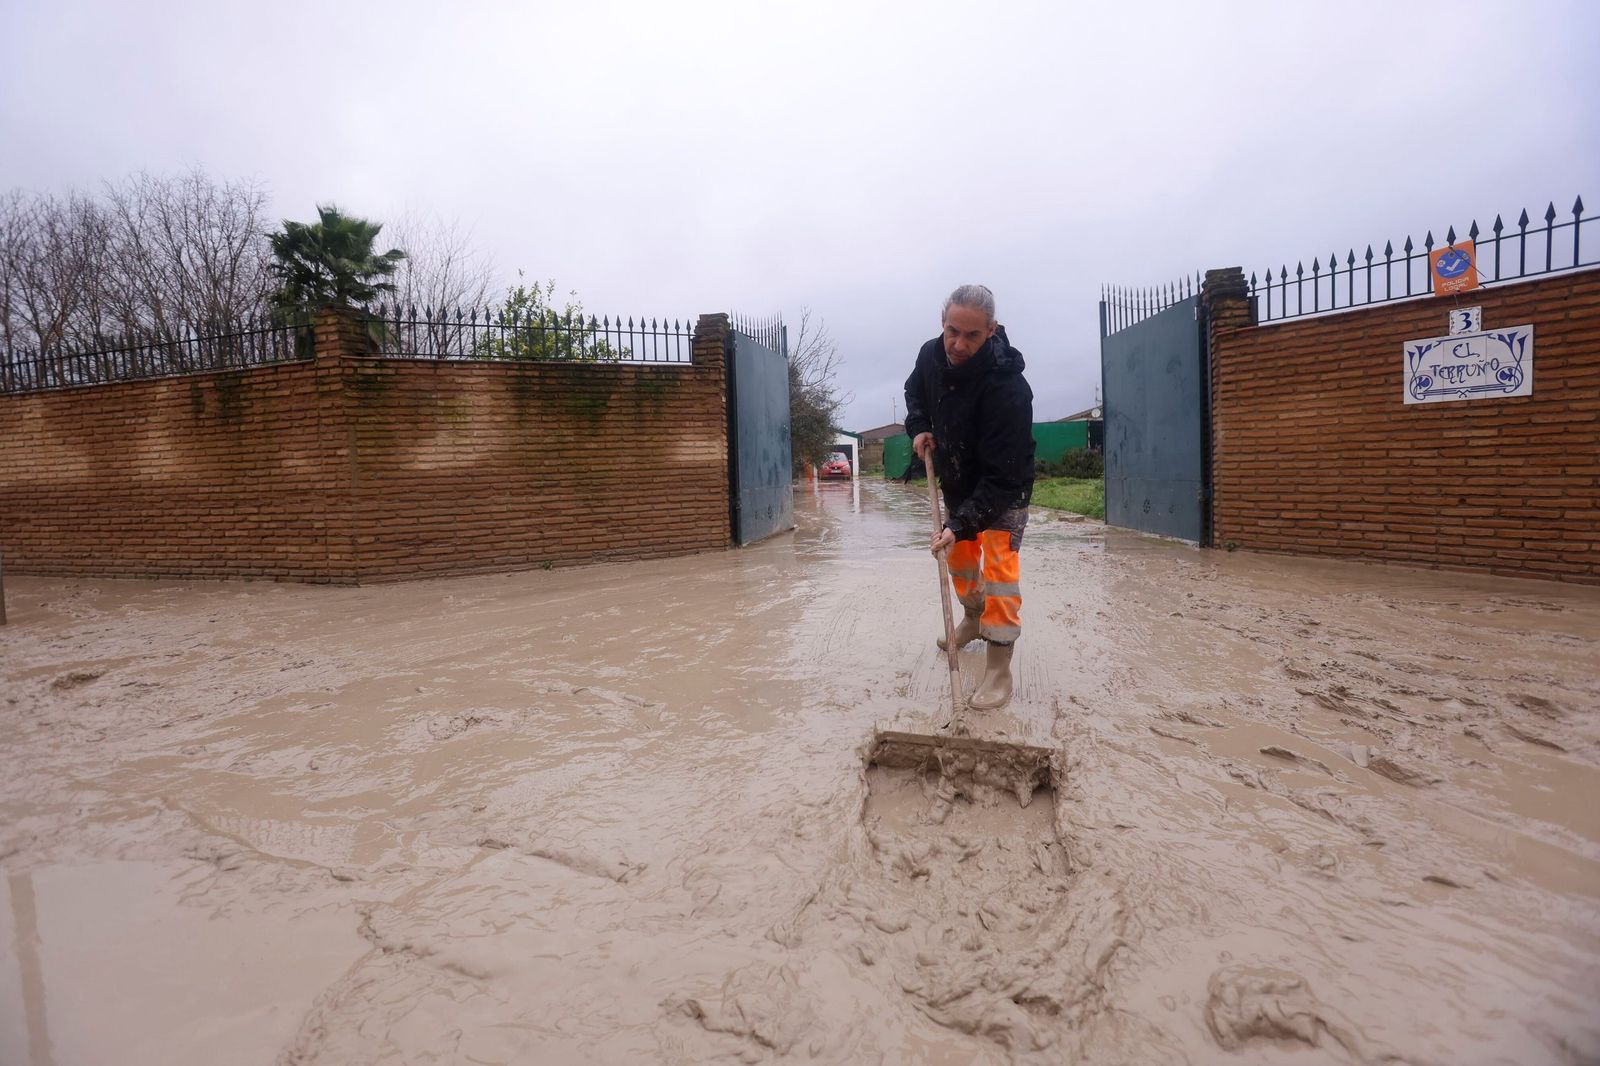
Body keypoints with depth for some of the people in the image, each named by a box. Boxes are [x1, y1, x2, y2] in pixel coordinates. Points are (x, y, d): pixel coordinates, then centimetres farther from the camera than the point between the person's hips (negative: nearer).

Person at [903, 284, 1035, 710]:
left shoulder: (1008, 388, -37)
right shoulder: (931, 355, -17)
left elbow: (1001, 478, -37)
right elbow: (915, 390, 10)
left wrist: (962, 525, -44)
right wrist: (918, 427, -7)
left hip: (1004, 492, -7)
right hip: (957, 482, 7)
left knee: (999, 567, -13)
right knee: (959, 557, 20)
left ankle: (999, 668, -5)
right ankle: (974, 619, 45)